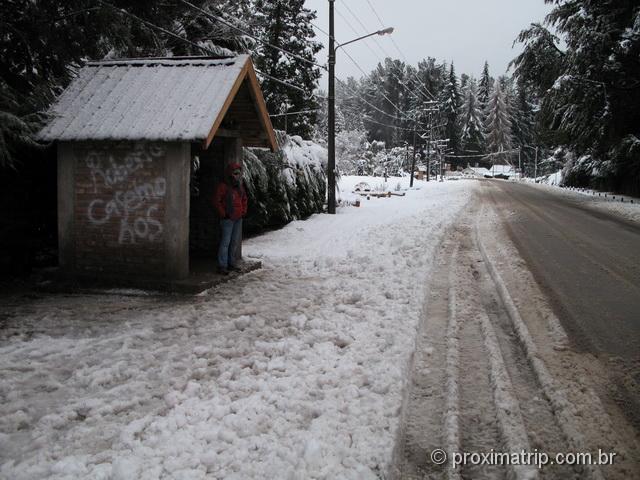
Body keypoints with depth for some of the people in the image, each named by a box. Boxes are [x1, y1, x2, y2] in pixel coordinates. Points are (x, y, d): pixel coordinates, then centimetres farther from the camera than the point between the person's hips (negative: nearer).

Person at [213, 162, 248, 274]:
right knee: (225, 242, -6)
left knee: (235, 242, 12)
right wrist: (223, 214, -11)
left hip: (238, 219, 7)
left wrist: (244, 212, 12)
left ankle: (232, 263, 24)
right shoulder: (223, 186, -10)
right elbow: (216, 201, -10)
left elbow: (244, 199, 23)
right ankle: (222, 266, -2)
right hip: (228, 219, -7)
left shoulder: (240, 186, 12)